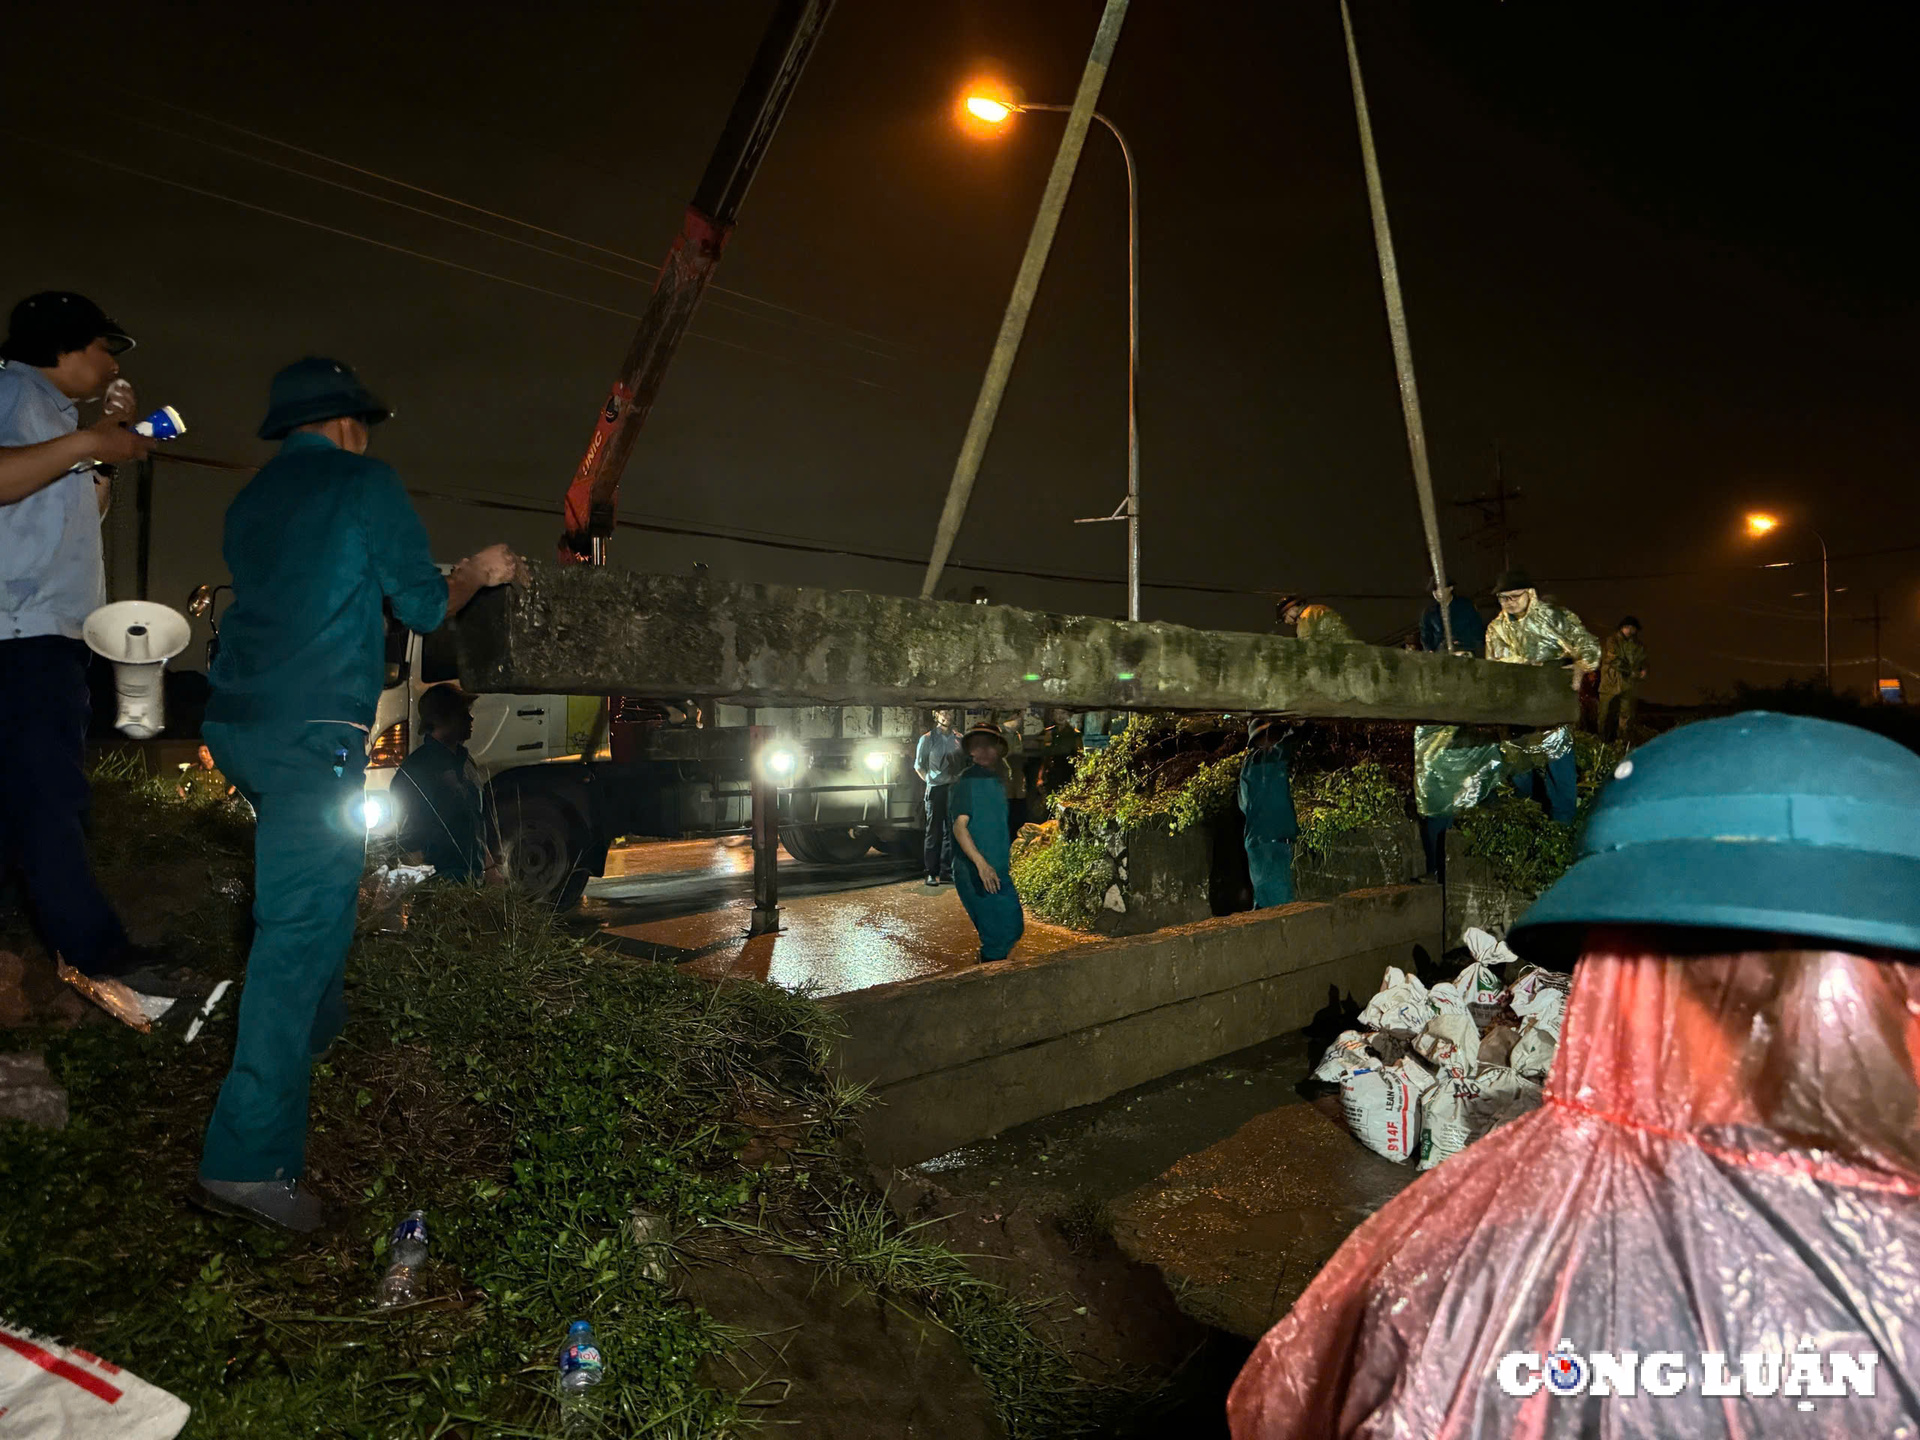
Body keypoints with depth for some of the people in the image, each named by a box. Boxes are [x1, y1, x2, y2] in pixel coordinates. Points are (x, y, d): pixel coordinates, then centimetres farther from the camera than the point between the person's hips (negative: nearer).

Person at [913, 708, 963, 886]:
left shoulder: (959, 738, 9)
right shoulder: (927, 739, 0)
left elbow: (965, 764, 15)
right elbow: (918, 765, 6)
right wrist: (929, 780, -3)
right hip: (936, 790, -3)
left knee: (951, 832, 5)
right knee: (934, 832, 0)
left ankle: (946, 871, 12)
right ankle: (932, 873, 4)